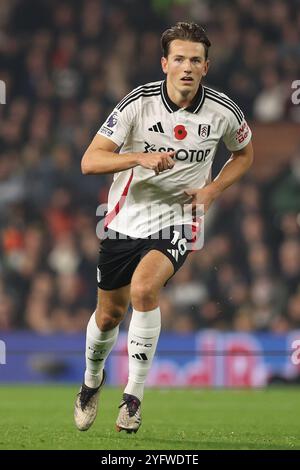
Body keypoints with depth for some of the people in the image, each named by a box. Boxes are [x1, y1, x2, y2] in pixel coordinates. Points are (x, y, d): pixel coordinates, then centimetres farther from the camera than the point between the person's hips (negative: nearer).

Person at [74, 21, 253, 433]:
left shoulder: (223, 112, -8)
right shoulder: (138, 103, -14)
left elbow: (244, 153, 14)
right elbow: (90, 161, -17)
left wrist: (212, 190, -3)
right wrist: (140, 157, -34)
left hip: (178, 221, -1)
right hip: (126, 219, 1)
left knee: (143, 287, -29)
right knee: (110, 313, 11)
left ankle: (134, 396, -18)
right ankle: (92, 380, 43)